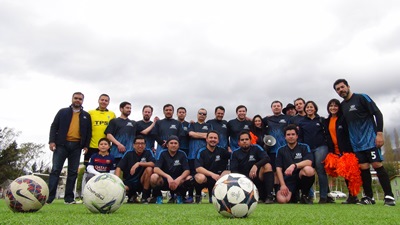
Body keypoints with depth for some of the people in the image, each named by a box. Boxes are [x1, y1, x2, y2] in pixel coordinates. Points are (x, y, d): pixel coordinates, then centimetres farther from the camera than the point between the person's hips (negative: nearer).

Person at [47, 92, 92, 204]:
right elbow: (54, 126, 6)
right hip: (62, 144, -1)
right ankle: (49, 197, -3)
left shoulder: (86, 115, 14)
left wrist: (86, 145, 1)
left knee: (73, 172, 2)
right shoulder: (63, 112, 11)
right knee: (55, 170, -5)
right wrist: (52, 141, -6)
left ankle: (69, 198, 8)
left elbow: (89, 131, 11)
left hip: (76, 146, 1)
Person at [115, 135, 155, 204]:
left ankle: (145, 196, -12)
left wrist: (139, 163, -28)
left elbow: (153, 164, -20)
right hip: (129, 182, 1)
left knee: (149, 169, -29)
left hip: (141, 182, 0)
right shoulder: (128, 154, 0)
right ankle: (132, 195, 9)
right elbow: (119, 168, -7)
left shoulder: (148, 152, -2)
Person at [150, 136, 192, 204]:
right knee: (154, 177, -33)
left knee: (189, 178, -29)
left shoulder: (182, 154, -4)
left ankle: (179, 195, 1)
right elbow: (156, 169, -19)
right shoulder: (163, 153, -6)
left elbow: (187, 170, -11)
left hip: (178, 181, 1)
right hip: (164, 180, -1)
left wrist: (179, 179, -31)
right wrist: (168, 177, -35)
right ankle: (158, 196, -3)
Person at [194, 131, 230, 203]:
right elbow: (198, 168, -20)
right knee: (200, 178, -36)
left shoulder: (221, 150, -1)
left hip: (217, 178, 3)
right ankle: (198, 195, 0)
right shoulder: (201, 152, -9)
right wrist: (212, 174, -31)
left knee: (228, 174, -24)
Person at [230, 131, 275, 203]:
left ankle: (269, 196, -23)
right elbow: (233, 170, -6)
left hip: (257, 179, 0)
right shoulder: (235, 154, 3)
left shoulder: (256, 148, 1)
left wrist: (256, 166, -34)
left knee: (267, 166, -26)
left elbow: (266, 158, -16)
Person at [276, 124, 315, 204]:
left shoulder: (304, 147, 5)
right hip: (288, 180, 1)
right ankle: (294, 194, 12)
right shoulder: (281, 150, 8)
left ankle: (304, 195, -7)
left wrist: (294, 165, -29)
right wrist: (283, 185, -11)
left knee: (309, 170, -35)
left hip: (301, 177, -1)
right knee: (281, 199, -28)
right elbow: (278, 168, 1)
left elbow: (309, 162, -13)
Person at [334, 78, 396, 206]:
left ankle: (389, 196, -1)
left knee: (377, 165, -9)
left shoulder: (362, 98, -3)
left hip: (371, 139, -5)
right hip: (356, 143, 5)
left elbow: (377, 114, -7)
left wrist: (379, 133, -15)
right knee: (363, 168, 3)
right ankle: (369, 197, 11)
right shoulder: (342, 106, 12)